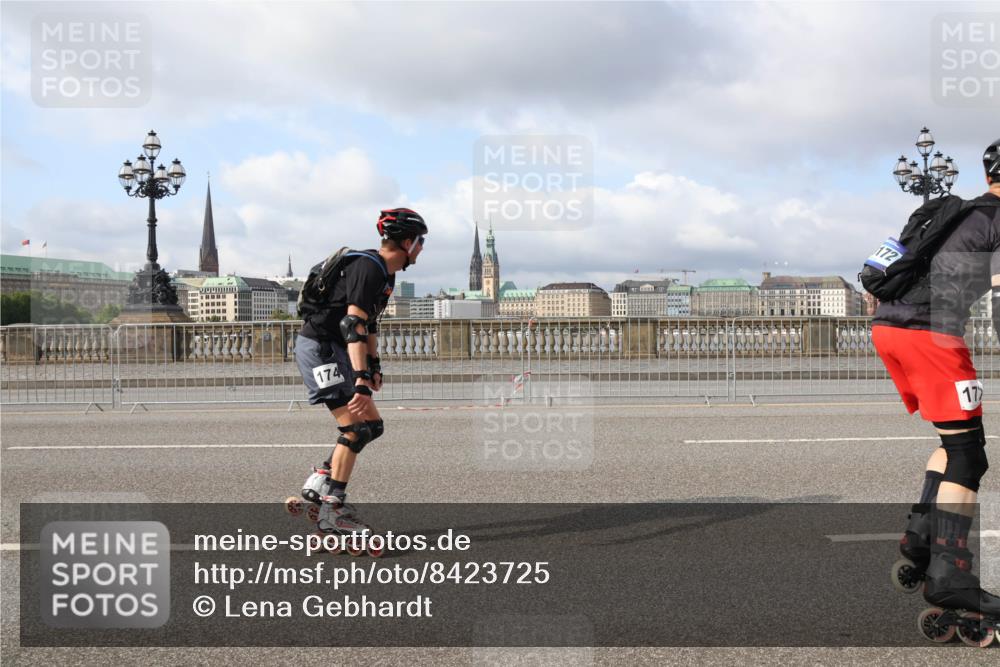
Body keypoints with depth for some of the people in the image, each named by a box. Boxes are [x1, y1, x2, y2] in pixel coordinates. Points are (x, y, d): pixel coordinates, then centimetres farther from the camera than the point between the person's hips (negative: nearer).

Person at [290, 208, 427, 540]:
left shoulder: (385, 273, 13)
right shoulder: (368, 267, -19)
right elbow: (353, 324, -29)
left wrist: (374, 365, 24)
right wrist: (362, 379, -35)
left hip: (335, 350, 10)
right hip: (319, 347, -10)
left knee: (373, 425, 7)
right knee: (356, 428, -13)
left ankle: (319, 481, 13)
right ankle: (331, 510, -7)